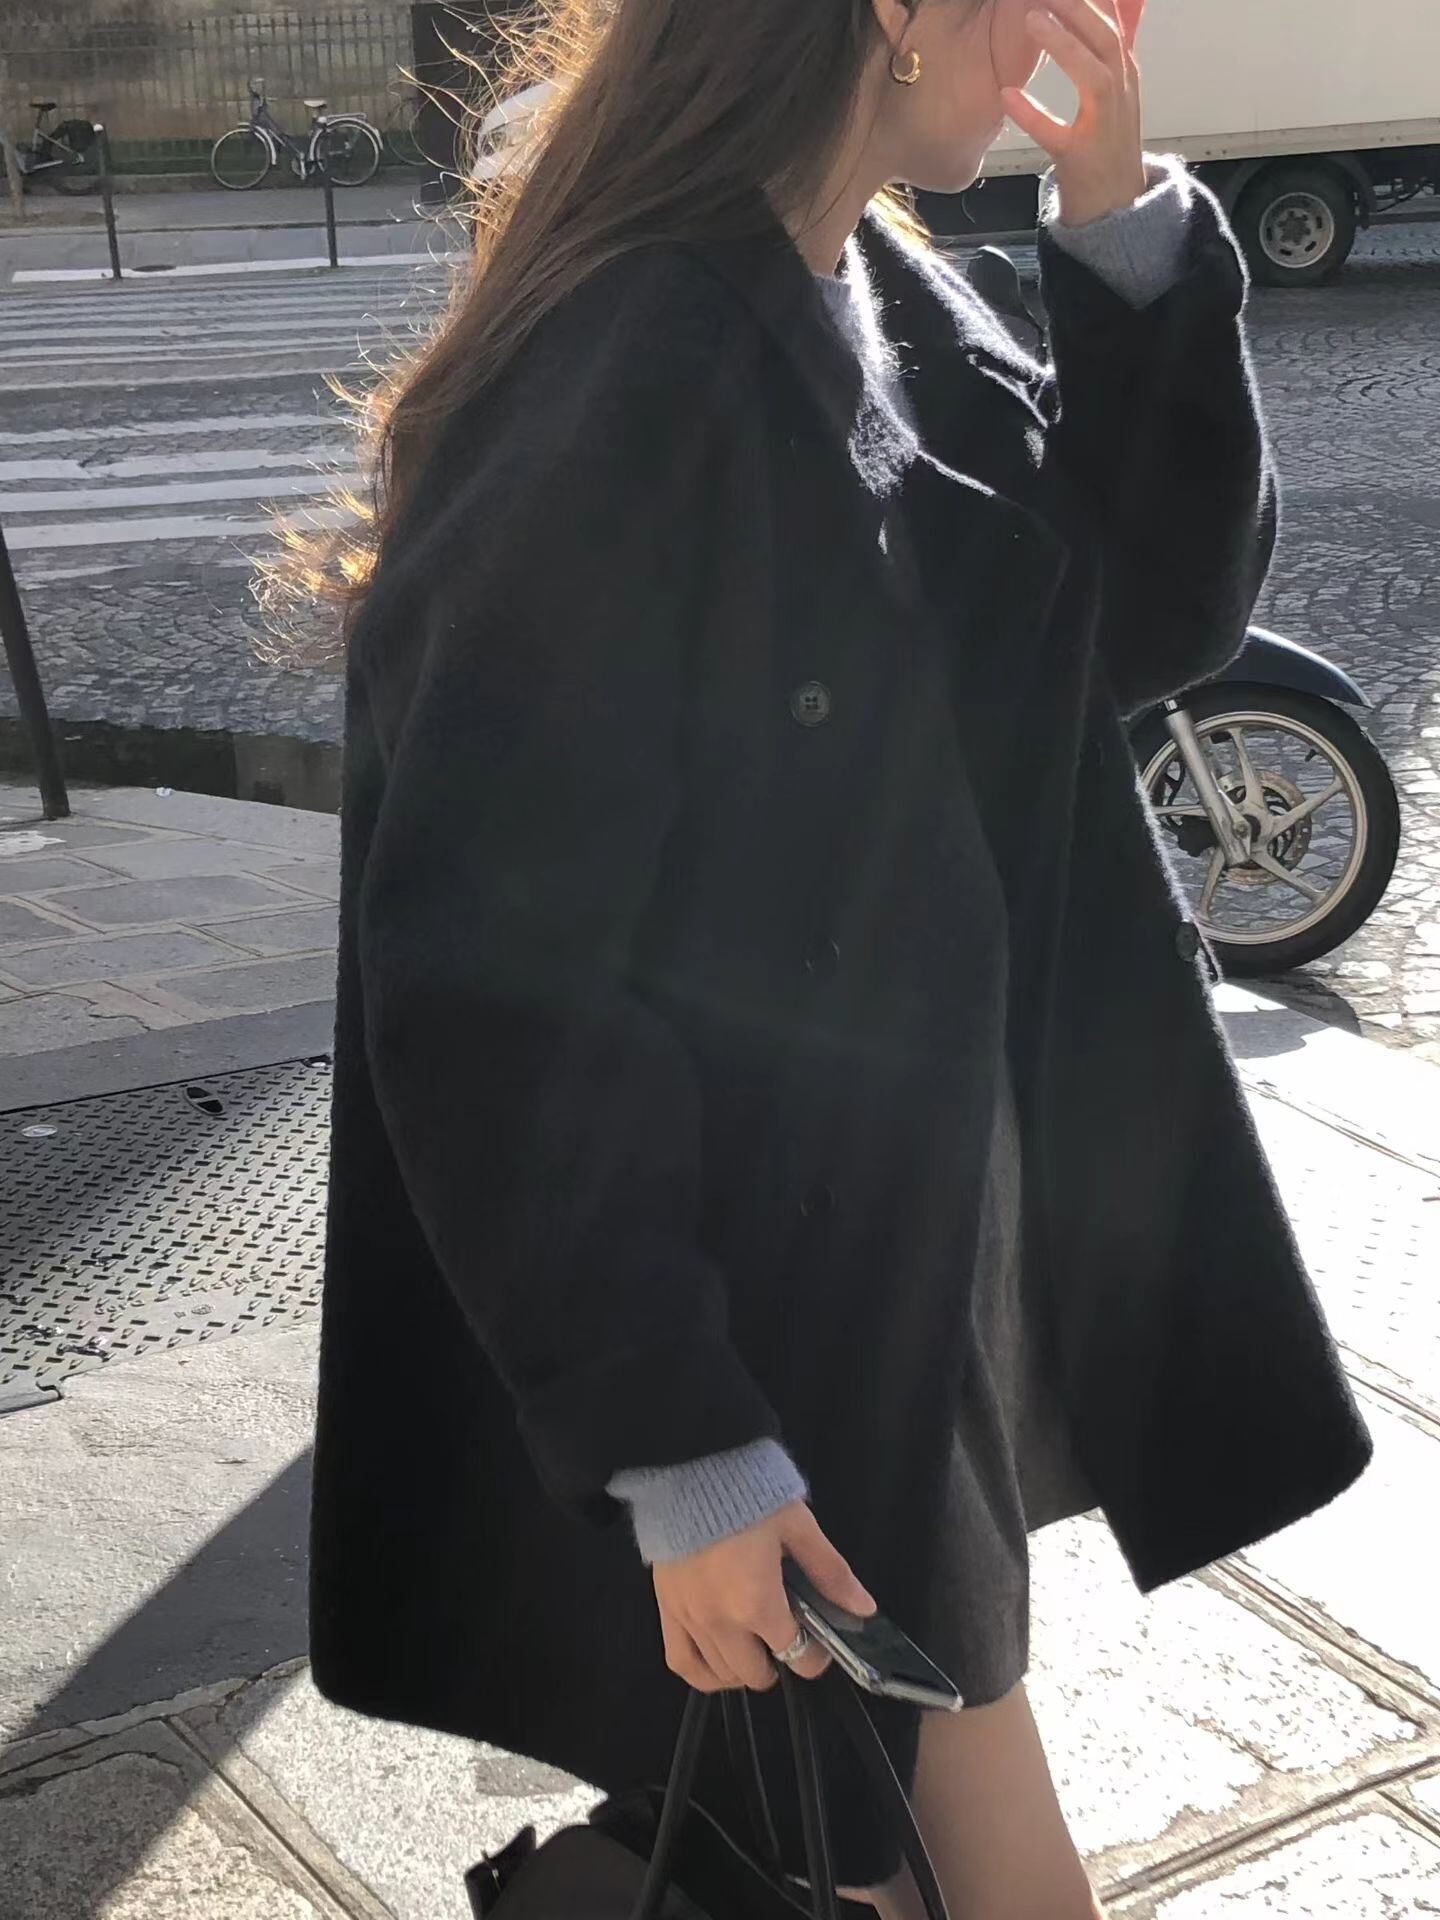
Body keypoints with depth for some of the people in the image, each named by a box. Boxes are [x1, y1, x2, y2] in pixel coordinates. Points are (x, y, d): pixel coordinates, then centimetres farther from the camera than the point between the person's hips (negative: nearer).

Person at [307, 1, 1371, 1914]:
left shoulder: (900, 306, 3)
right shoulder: (627, 380, -24)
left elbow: (1156, 611, 4)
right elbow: (489, 970, -24)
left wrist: (1130, 241, -10)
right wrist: (674, 1446, -21)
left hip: (935, 1237, 8)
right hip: (754, 1303, -8)